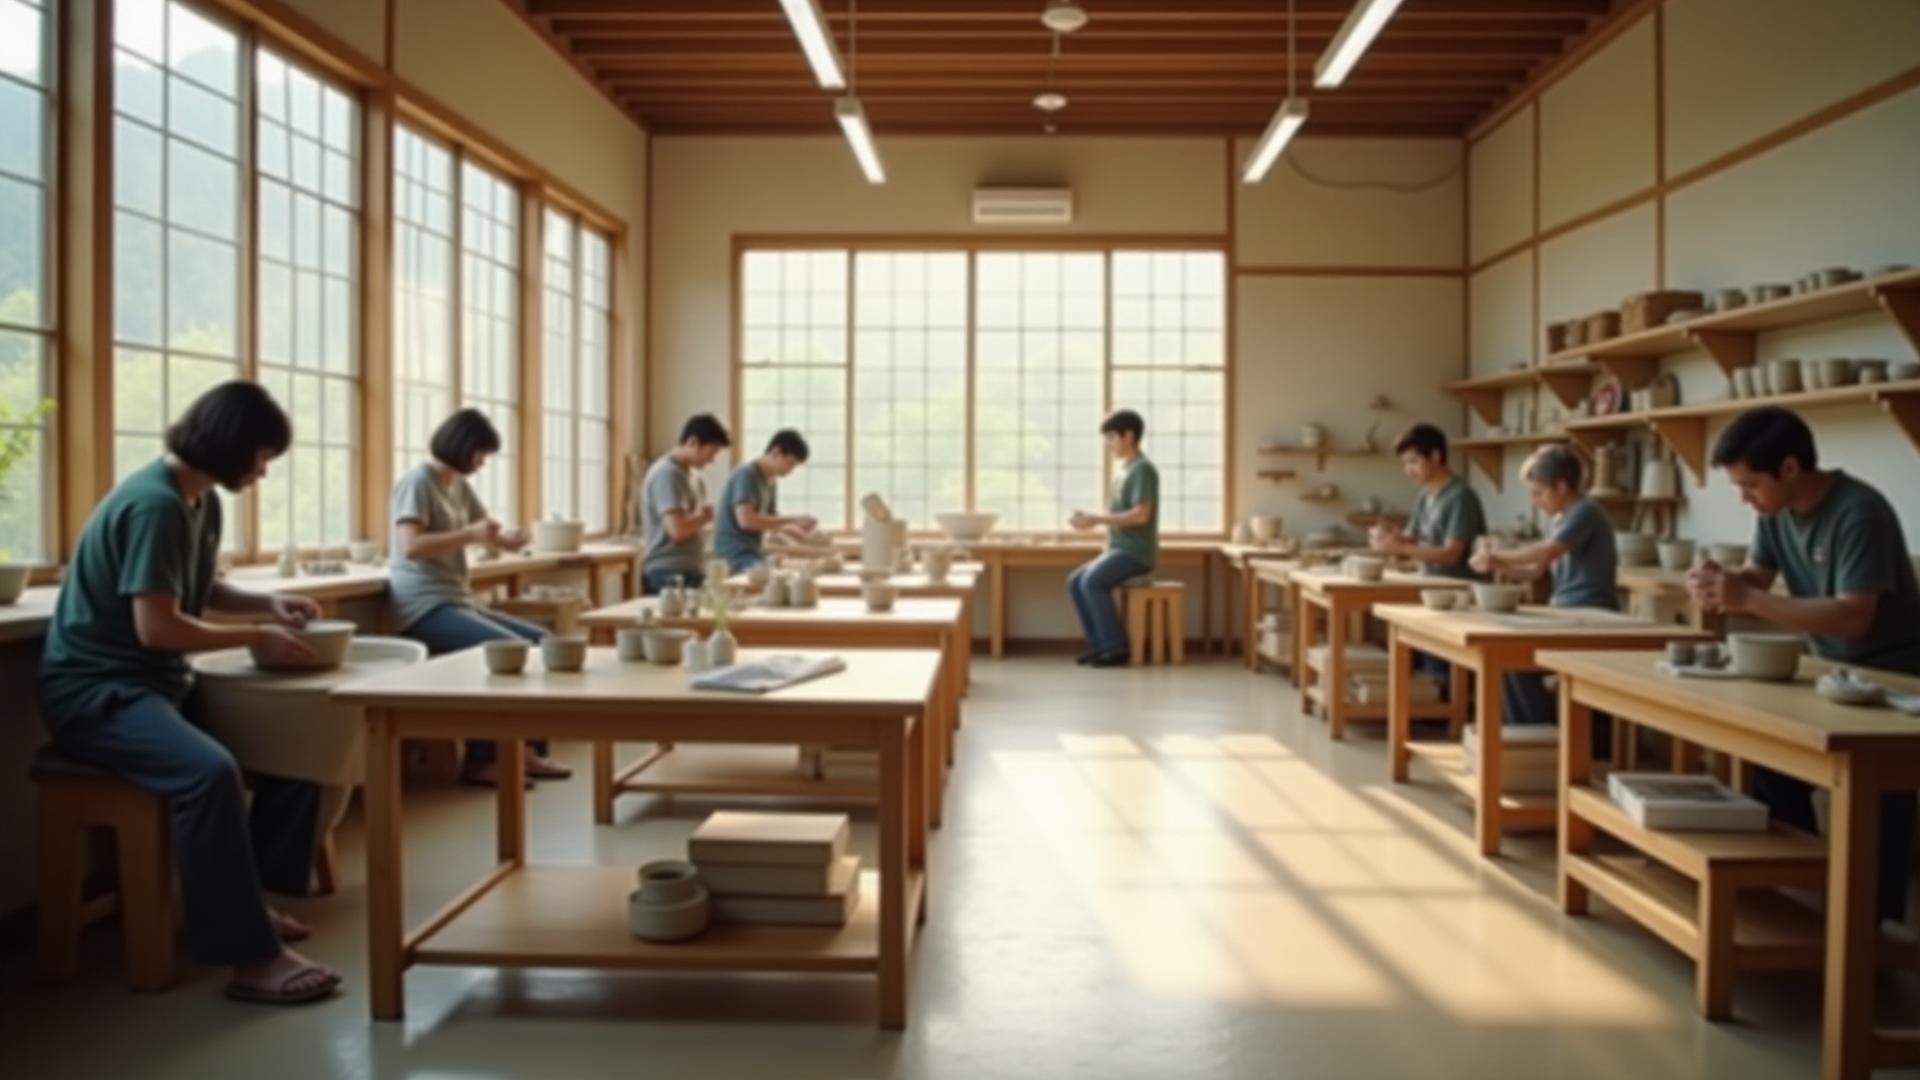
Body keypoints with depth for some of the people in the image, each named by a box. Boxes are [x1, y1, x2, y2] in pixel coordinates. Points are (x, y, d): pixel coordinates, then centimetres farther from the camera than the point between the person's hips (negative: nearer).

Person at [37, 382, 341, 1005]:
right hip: (95, 690, -10)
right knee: (209, 772, -34)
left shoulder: (202, 502, 9)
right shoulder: (155, 504, -20)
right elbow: (156, 626, -24)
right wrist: (255, 637, -14)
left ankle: (250, 896, 11)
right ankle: (250, 957, -30)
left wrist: (268, 604, 6)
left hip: (158, 682, 10)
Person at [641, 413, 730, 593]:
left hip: (689, 571, 9)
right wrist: (704, 516, -4)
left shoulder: (691, 474, 15)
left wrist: (702, 517, 0)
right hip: (669, 574, -9)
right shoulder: (667, 473, -14)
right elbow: (678, 529, -22)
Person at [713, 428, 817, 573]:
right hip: (736, 555, -9)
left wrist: (793, 530, -2)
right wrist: (793, 519, -21)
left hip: (755, 554, 9)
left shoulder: (771, 482, 13)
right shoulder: (746, 475, -14)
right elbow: (746, 520, -26)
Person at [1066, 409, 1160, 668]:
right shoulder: (1122, 470, 17)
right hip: (1120, 549, 9)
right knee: (1075, 581, -1)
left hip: (1136, 552, -9)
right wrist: (1092, 520, 2)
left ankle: (1116, 647, -16)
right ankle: (1098, 644, 3)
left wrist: (1096, 520, -21)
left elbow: (1140, 515, -22)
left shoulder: (1143, 469, -12)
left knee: (1092, 582, -25)